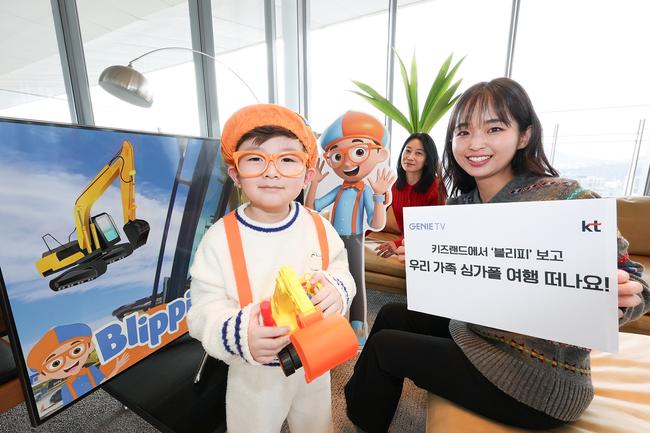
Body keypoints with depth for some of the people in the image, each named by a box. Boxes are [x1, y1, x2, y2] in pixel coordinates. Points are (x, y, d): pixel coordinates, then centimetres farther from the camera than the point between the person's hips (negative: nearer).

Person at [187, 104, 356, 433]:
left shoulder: (319, 227, -14)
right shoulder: (220, 238, -22)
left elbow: (341, 271, -5)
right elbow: (205, 310, -19)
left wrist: (336, 289, -27)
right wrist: (238, 335, -38)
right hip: (253, 371, -2)